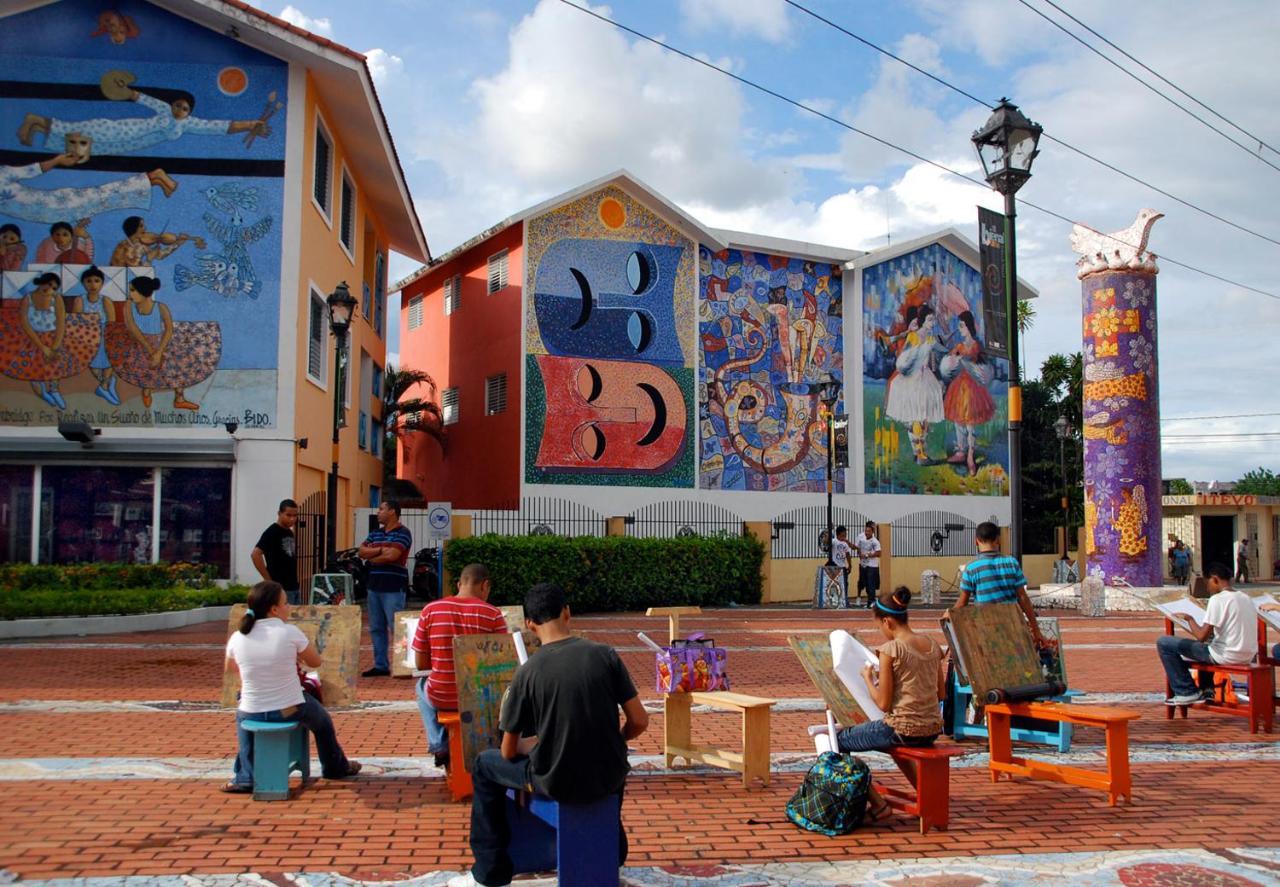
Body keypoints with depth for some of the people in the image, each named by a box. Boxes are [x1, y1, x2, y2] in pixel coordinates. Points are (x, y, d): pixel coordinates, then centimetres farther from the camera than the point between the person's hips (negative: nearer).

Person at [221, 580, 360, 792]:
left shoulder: (237, 638, -7)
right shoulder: (290, 632, -16)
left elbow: (230, 668, 14)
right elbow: (315, 662, -2)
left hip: (252, 714, 2)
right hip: (291, 710, -2)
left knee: (242, 714, 38)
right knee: (322, 720, 29)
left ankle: (244, 778, 32)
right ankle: (336, 767, 48)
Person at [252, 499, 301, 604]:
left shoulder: (290, 533, 13)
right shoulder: (271, 532, -12)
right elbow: (255, 555, -21)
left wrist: (295, 581, 11)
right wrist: (269, 581, -18)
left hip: (295, 587, 8)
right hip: (280, 589, -8)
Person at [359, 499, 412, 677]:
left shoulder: (402, 533, -7)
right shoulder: (376, 533, 16)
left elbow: (392, 555, -19)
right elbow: (362, 551, 6)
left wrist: (372, 558, -2)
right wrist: (380, 550, -10)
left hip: (393, 588, -8)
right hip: (374, 586, 8)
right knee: (376, 628, 10)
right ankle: (380, 665, 17)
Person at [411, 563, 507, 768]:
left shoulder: (430, 610, -7)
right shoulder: (493, 614, -11)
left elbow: (420, 664, -1)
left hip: (441, 697, 1)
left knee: (422, 686, 36)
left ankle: (439, 746, 29)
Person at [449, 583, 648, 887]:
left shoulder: (528, 672, -10)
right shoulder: (605, 655, -6)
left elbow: (509, 754, -2)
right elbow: (639, 721, -2)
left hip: (556, 784, -3)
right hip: (607, 779, 3)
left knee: (484, 765, 24)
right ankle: (613, 852, 50)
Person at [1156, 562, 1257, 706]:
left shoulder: (1218, 599, -14)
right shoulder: (1246, 598, 10)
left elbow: (1201, 636, -17)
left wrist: (1189, 619, 1)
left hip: (1226, 656, -9)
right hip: (1248, 657, 9)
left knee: (1164, 642, -3)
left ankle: (1188, 692, 4)